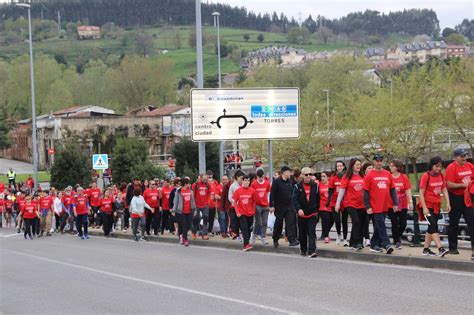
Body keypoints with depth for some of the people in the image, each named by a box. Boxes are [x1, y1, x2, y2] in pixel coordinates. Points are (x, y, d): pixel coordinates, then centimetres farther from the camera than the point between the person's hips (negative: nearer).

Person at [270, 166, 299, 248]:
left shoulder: (290, 182, 10)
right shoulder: (276, 182, -8)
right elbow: (272, 194, -11)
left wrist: (293, 205, 14)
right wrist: (271, 206, -16)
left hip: (289, 206, 4)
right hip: (279, 206, -4)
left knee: (291, 223, -8)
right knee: (278, 224, 8)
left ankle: (292, 239, -13)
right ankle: (275, 240, 25)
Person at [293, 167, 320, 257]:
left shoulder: (315, 186, 3)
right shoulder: (298, 186, -3)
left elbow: (318, 199, 10)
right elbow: (295, 199, -11)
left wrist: (317, 210, 11)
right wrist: (298, 209, -26)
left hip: (312, 214, 0)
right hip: (302, 214, 0)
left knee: (312, 233, -11)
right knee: (302, 234, 13)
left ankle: (311, 251, -17)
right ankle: (303, 250, 30)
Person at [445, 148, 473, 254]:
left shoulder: (469, 166, 6)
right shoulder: (451, 167, -12)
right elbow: (449, 184, -19)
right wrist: (463, 185, -21)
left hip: (467, 197, 5)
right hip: (455, 198, -5)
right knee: (454, 223, 5)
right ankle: (452, 248, 13)